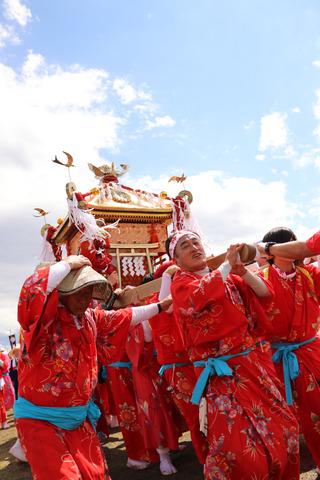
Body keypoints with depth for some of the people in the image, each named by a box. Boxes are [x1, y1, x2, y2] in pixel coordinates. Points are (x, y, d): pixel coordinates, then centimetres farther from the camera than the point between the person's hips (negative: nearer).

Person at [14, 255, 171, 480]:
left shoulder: (91, 319, 1)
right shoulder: (44, 318, -19)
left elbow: (123, 319, 15)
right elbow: (32, 290, -41)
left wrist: (159, 306, 19)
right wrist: (69, 264, -31)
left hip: (78, 417, 7)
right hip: (39, 419, -6)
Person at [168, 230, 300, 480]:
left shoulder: (228, 279, 10)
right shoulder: (181, 282, -7)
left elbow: (265, 293, 7)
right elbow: (198, 297, -29)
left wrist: (242, 270, -9)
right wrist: (228, 264, -21)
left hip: (249, 363, 6)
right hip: (220, 373, -6)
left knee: (282, 425, 16)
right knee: (237, 443, -8)